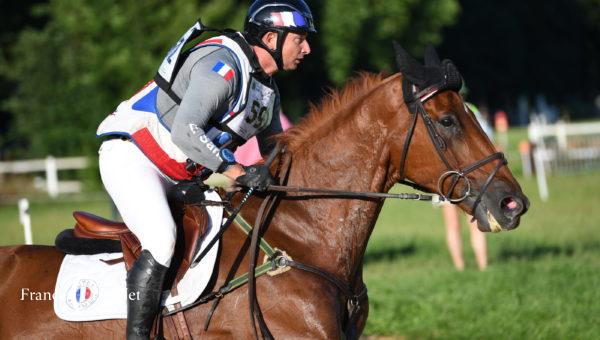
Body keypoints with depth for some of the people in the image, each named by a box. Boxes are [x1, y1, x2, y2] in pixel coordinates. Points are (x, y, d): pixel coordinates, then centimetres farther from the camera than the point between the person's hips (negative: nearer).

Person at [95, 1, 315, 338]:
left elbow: (275, 151, 22)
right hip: (129, 156, -10)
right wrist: (240, 171, -35)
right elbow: (185, 132, -34)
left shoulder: (268, 89, 10)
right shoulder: (221, 65, -22)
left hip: (181, 177, 10)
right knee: (161, 240, -30)